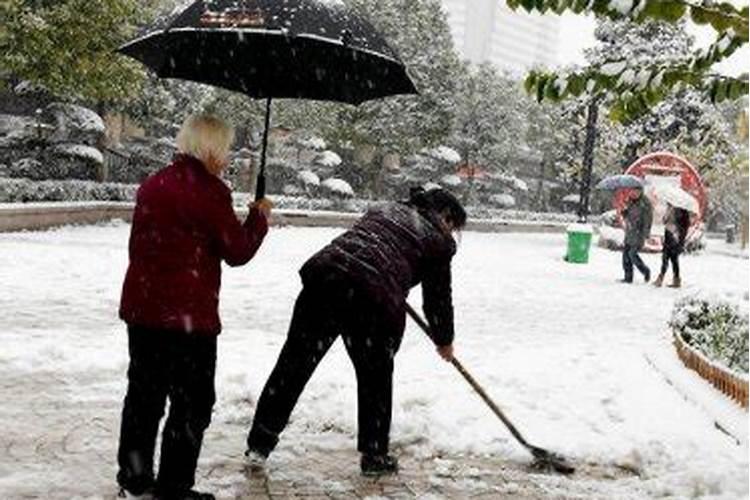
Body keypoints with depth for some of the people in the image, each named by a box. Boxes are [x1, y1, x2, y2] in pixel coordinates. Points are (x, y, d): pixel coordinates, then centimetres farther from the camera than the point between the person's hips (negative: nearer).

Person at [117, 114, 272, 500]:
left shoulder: (152, 185, 10)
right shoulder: (209, 190, -13)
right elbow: (237, 252, -7)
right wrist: (259, 216, 6)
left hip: (142, 308, 8)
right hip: (188, 314, -8)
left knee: (145, 394, 17)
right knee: (192, 403, 4)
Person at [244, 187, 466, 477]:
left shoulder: (384, 210, 30)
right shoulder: (439, 240, 15)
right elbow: (438, 296, 19)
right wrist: (444, 341, 36)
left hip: (324, 272, 5)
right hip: (373, 298, -4)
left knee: (294, 363, 11)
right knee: (376, 377, 16)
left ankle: (259, 445, 17)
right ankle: (374, 456, 27)